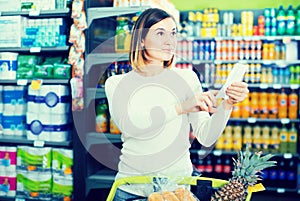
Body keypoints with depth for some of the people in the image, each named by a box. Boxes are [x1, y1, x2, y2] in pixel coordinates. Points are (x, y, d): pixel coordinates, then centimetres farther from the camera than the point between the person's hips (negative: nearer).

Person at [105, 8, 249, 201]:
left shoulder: (186, 78, 0)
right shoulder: (116, 83, -1)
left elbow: (206, 138, -4)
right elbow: (127, 124, -20)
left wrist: (227, 105, -21)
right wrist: (181, 108, -30)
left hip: (176, 185, 0)